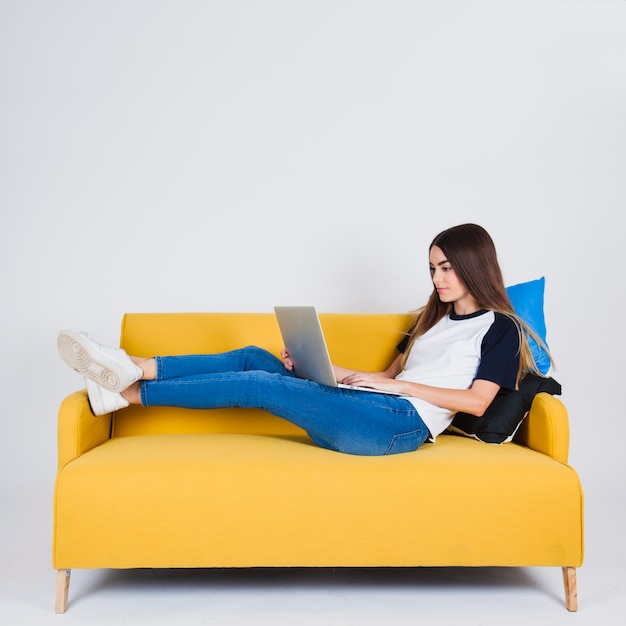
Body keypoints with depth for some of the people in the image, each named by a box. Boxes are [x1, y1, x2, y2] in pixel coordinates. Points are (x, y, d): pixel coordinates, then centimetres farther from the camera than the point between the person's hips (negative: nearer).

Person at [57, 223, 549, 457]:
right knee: (254, 357, -7)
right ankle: (132, 368, -12)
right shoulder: (434, 318, 28)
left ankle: (127, 392, -14)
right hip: (367, 413, 8)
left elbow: (477, 401, -8)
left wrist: (395, 382, -9)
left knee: (257, 385, -18)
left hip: (404, 421, -8)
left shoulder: (499, 327, 5)